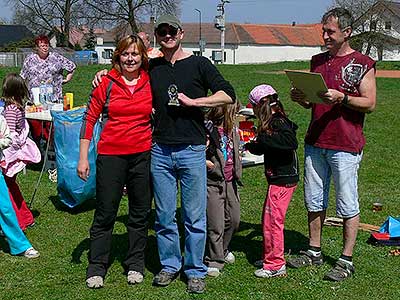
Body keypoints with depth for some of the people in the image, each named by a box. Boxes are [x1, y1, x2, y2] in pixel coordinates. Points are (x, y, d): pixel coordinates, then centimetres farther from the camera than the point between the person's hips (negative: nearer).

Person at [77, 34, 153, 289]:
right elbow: (90, 118, -1)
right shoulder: (107, 83, -2)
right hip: (110, 156, -2)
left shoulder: (151, 82, 3)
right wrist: (83, 158, -4)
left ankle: (136, 265, 26)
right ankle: (96, 269, 17)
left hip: (143, 156, 2)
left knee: (140, 213, 11)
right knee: (105, 214, 4)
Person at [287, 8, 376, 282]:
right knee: (314, 201, 12)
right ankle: (314, 252, 25)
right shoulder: (318, 61, 15)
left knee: (348, 206, 1)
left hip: (345, 146, -6)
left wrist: (341, 98, -22)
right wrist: (301, 98, 0)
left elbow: (370, 103, -9)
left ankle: (346, 261, 9)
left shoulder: (362, 64, -3)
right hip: (315, 143, 6)